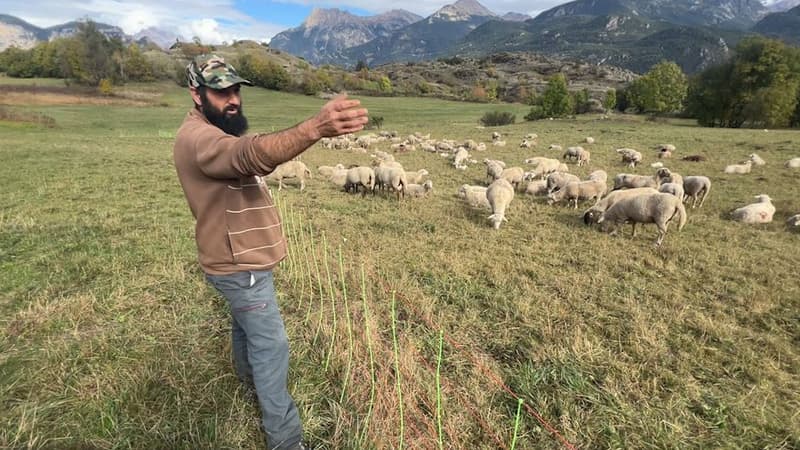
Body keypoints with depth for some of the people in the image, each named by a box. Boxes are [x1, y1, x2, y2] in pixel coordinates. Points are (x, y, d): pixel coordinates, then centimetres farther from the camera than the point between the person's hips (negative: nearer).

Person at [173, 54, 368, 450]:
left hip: (239, 257, 10)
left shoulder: (215, 133, 10)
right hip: (240, 265, -10)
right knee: (271, 347, -1)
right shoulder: (199, 138, -27)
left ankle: (249, 374, 57)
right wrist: (315, 128, -63)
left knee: (245, 323, 30)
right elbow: (252, 153, -49)